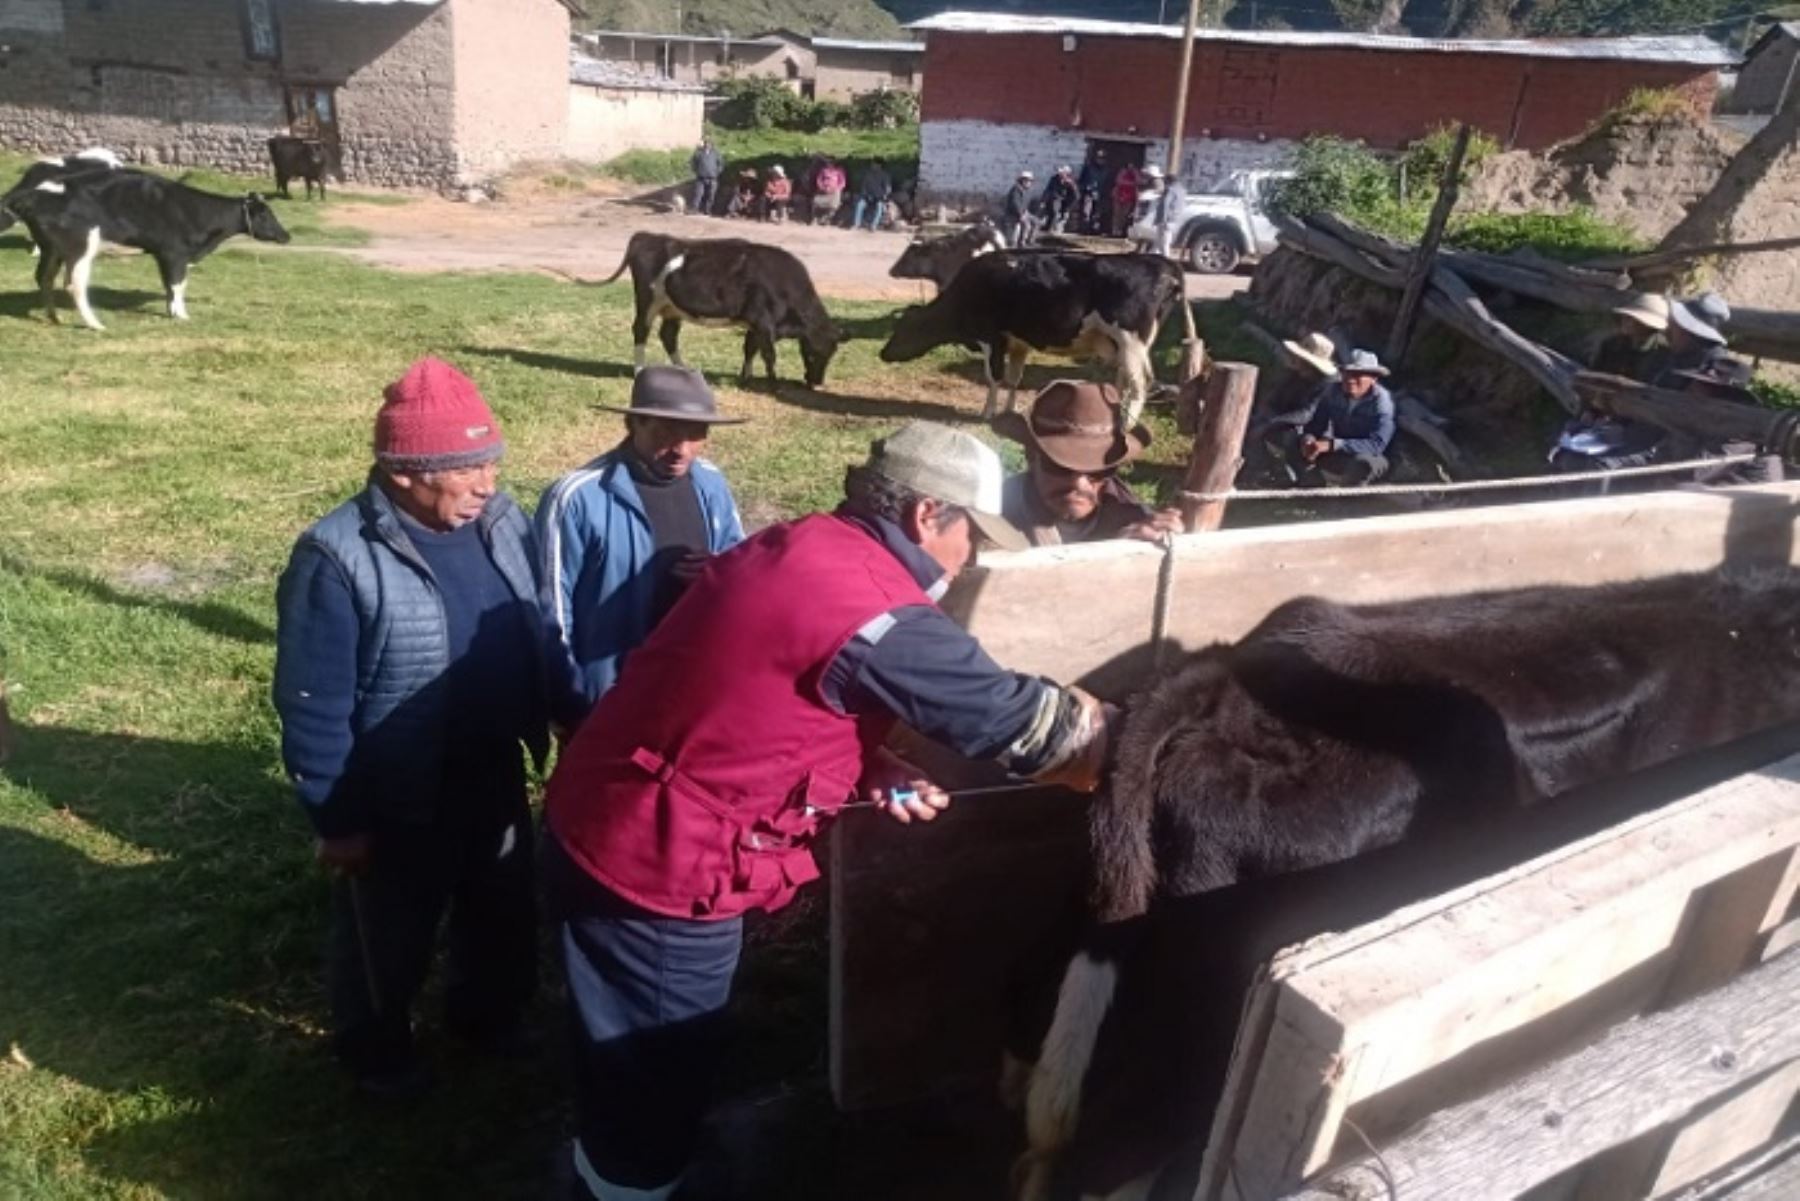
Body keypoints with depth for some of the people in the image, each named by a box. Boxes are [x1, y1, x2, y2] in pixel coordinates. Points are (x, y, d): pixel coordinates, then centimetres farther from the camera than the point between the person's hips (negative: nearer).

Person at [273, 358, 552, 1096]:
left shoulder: (501, 522, -6)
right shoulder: (338, 558, -24)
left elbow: (535, 640, 6)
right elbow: (312, 707, -19)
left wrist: (549, 733, 8)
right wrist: (336, 820, -15)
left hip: (495, 777, 6)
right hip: (396, 802, -5)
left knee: (504, 912, 25)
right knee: (387, 937, 19)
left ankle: (488, 1013, 53)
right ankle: (376, 1049, 46)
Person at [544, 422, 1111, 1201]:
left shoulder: (799, 549, 4)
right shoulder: (878, 615, -24)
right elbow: (1020, 719, -15)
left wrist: (868, 771, 0)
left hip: (603, 831, 9)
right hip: (657, 875, -9)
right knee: (653, 1102, 14)